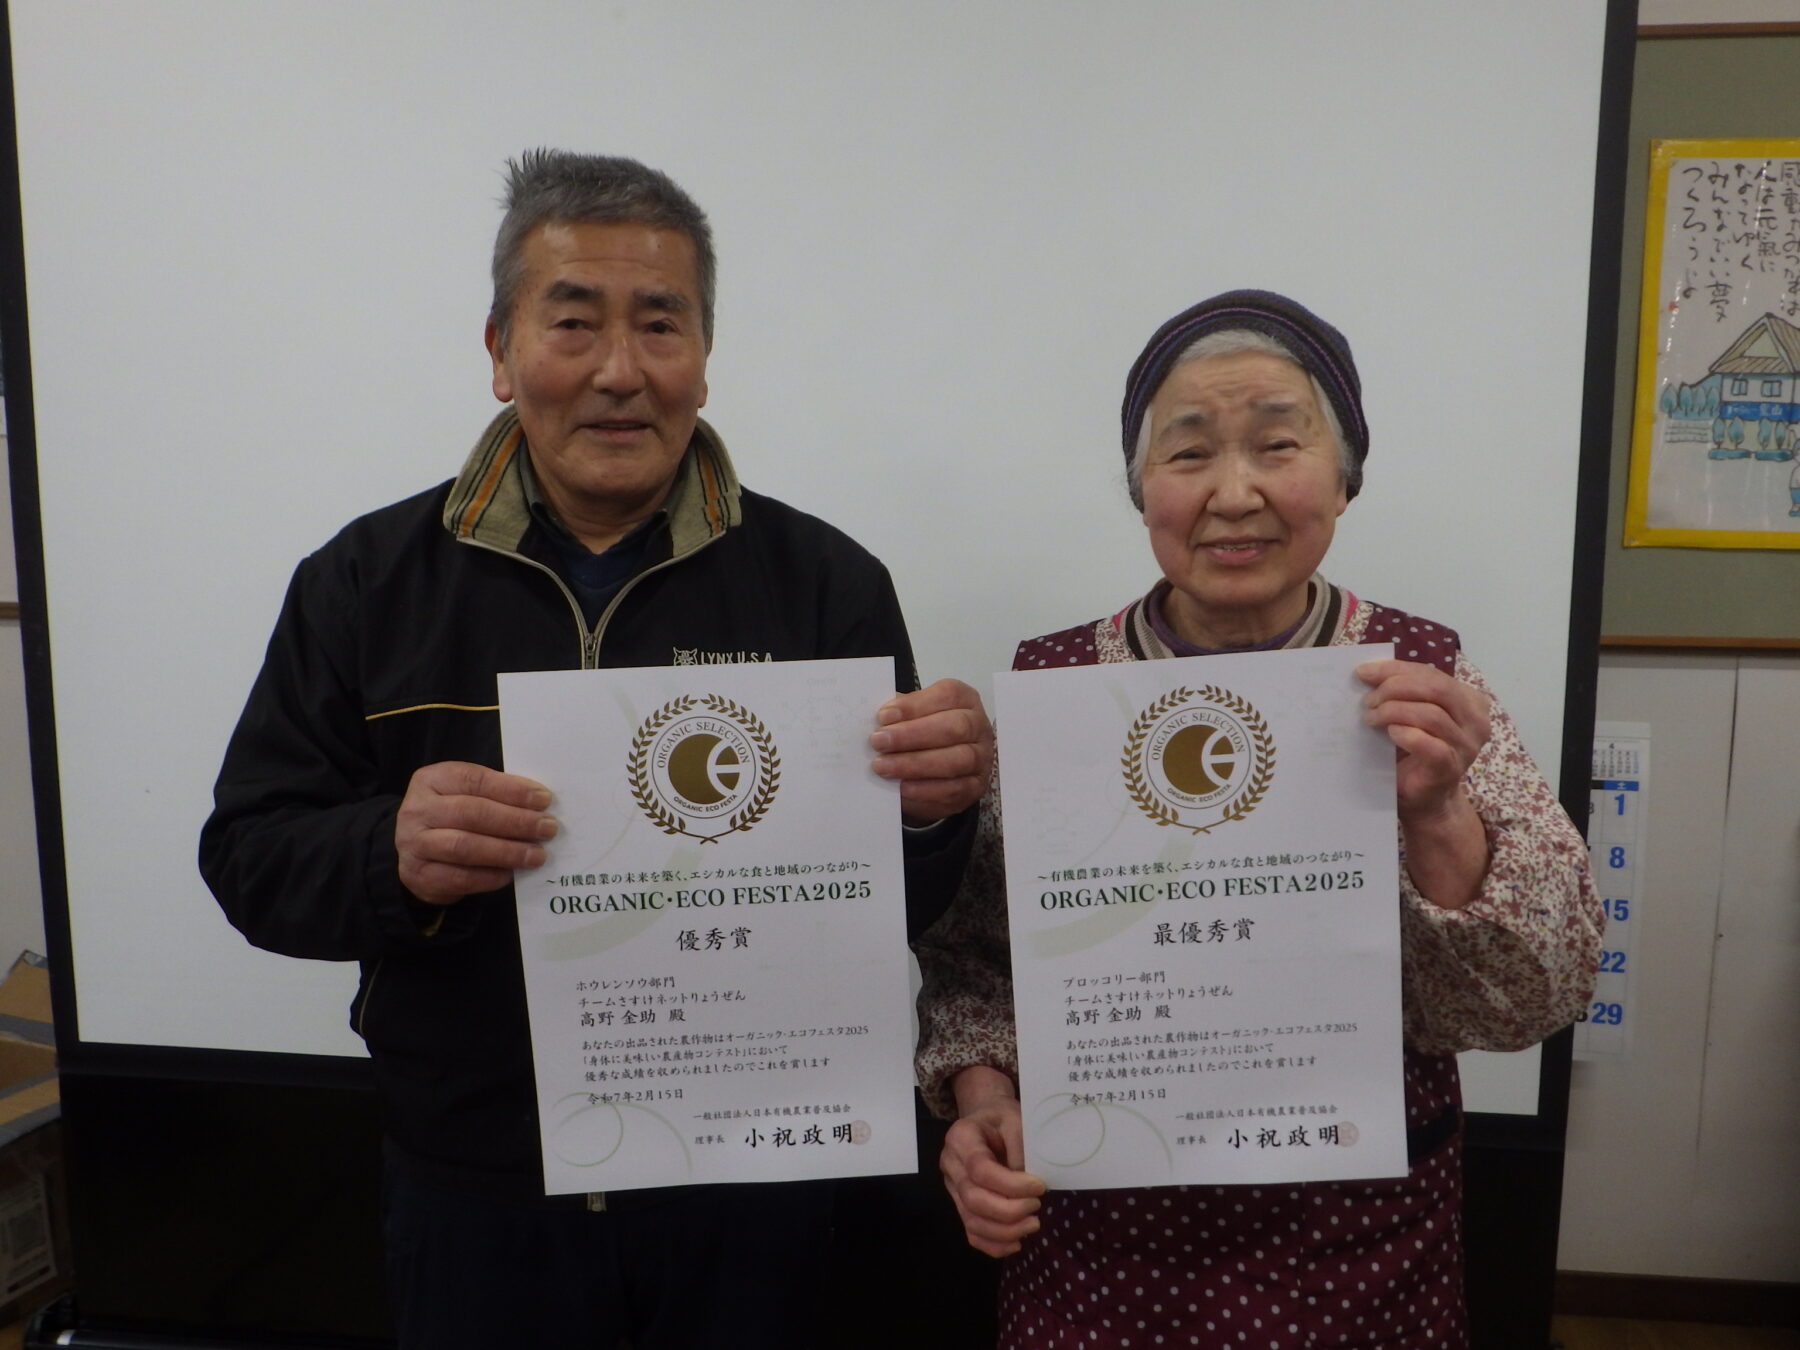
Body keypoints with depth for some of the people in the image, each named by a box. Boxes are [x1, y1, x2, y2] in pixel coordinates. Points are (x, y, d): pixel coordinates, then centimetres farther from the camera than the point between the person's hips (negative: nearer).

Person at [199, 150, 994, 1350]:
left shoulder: (825, 581, -8)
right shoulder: (367, 579, -4)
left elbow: (899, 912, -5)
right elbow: (249, 857, -3)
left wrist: (930, 812, -27)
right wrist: (391, 855, -24)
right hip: (472, 1191, 1)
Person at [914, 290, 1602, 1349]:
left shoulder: (1424, 681, -8)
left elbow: (1532, 1001, -11)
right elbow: (973, 954, 1)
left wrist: (1434, 815, -27)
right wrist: (981, 1096, -16)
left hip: (1361, 1257, 0)